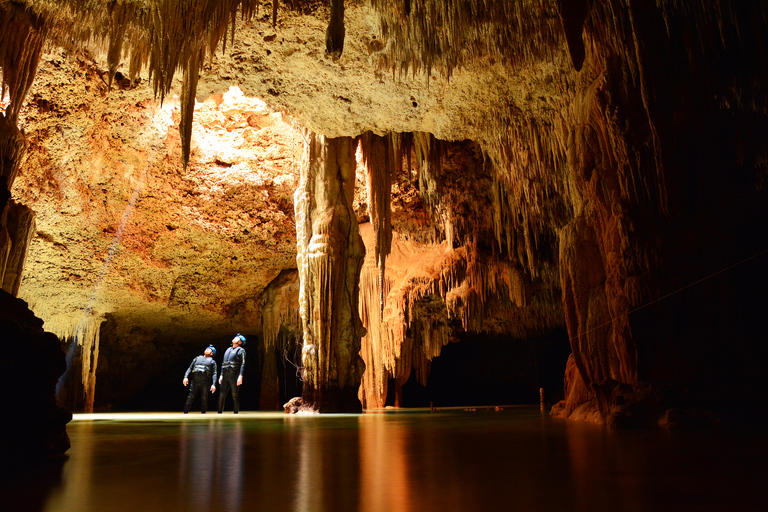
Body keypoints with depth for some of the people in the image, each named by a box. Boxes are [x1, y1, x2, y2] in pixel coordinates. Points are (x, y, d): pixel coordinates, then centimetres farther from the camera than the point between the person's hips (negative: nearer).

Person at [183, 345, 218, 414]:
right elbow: (190, 368, 17)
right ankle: (185, 413, 1)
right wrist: (186, 377, -2)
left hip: (205, 382, -1)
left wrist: (213, 384, -9)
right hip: (195, 381, 1)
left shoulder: (212, 361, 18)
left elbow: (214, 374, 5)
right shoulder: (197, 358, 25)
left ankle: (203, 413, 6)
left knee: (204, 399, -3)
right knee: (190, 398, -5)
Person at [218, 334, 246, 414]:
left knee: (235, 395, -5)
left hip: (234, 375, -6)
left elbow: (243, 364, -7)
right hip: (225, 376, 6)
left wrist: (240, 376, -17)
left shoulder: (241, 350, 3)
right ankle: (219, 412, 7)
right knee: (222, 395, 2)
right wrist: (221, 375, 16)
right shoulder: (228, 350, 23)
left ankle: (236, 413, -1)